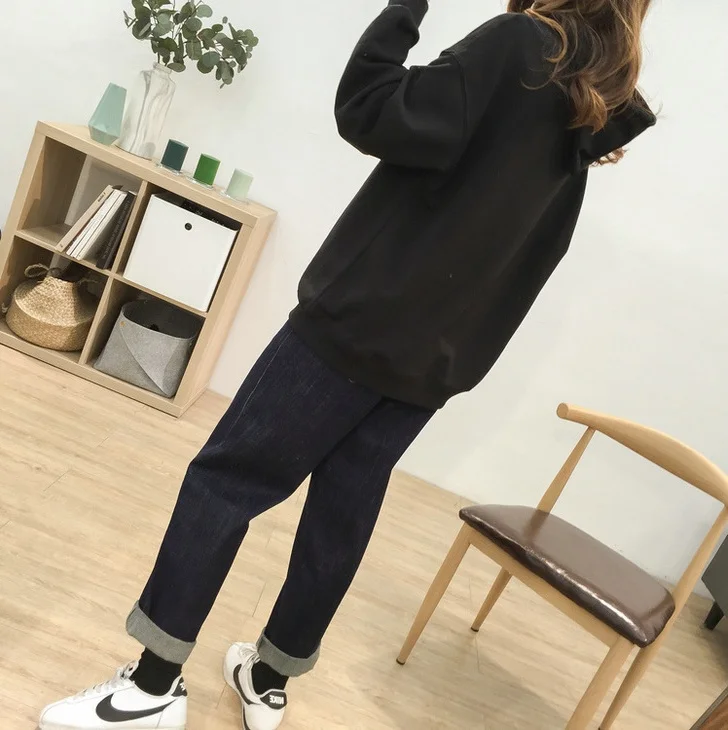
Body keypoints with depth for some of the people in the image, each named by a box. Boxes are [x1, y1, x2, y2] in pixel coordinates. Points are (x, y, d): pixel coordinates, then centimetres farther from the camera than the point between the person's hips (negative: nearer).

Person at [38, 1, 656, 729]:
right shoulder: (594, 104, 17)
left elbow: (373, 115, -17)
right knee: (341, 516, 13)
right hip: (435, 355, 8)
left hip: (361, 320, -8)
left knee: (225, 477, 1)